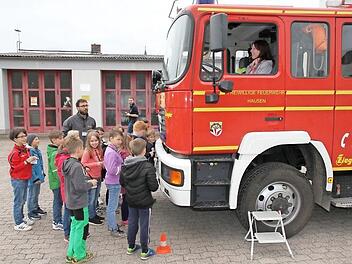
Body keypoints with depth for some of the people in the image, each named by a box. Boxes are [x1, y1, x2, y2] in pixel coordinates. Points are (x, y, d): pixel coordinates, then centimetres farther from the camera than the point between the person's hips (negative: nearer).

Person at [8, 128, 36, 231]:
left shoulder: (25, 149, 7)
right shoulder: (15, 153, -19)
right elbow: (15, 167, -20)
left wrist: (31, 160, 2)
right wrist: (27, 161, -24)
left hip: (25, 178, 9)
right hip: (18, 180, -8)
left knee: (23, 200, 19)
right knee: (18, 201, 1)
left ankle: (21, 218, 33)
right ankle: (18, 224, 10)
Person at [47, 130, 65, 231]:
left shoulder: (58, 151, 9)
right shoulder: (54, 153, -22)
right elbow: (56, 170, -24)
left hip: (59, 181, 9)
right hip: (57, 182, -9)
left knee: (58, 201, 19)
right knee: (58, 201, 2)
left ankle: (56, 220, 32)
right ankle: (57, 223, 13)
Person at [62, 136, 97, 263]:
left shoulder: (67, 163, 5)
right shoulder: (77, 166, -24)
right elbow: (80, 186, -25)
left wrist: (85, 178, 7)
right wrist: (91, 183, -10)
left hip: (71, 202, 9)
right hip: (79, 203, -9)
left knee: (74, 227, 19)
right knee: (81, 228, 5)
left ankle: (71, 253, 29)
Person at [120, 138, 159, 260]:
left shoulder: (125, 166, -6)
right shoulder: (148, 167, -23)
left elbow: (122, 182, 5)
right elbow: (153, 186, -23)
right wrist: (155, 184, -1)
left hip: (131, 201, 6)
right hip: (144, 202, -5)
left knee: (132, 223, 19)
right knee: (144, 226, 7)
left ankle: (131, 247, 34)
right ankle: (144, 252, 18)